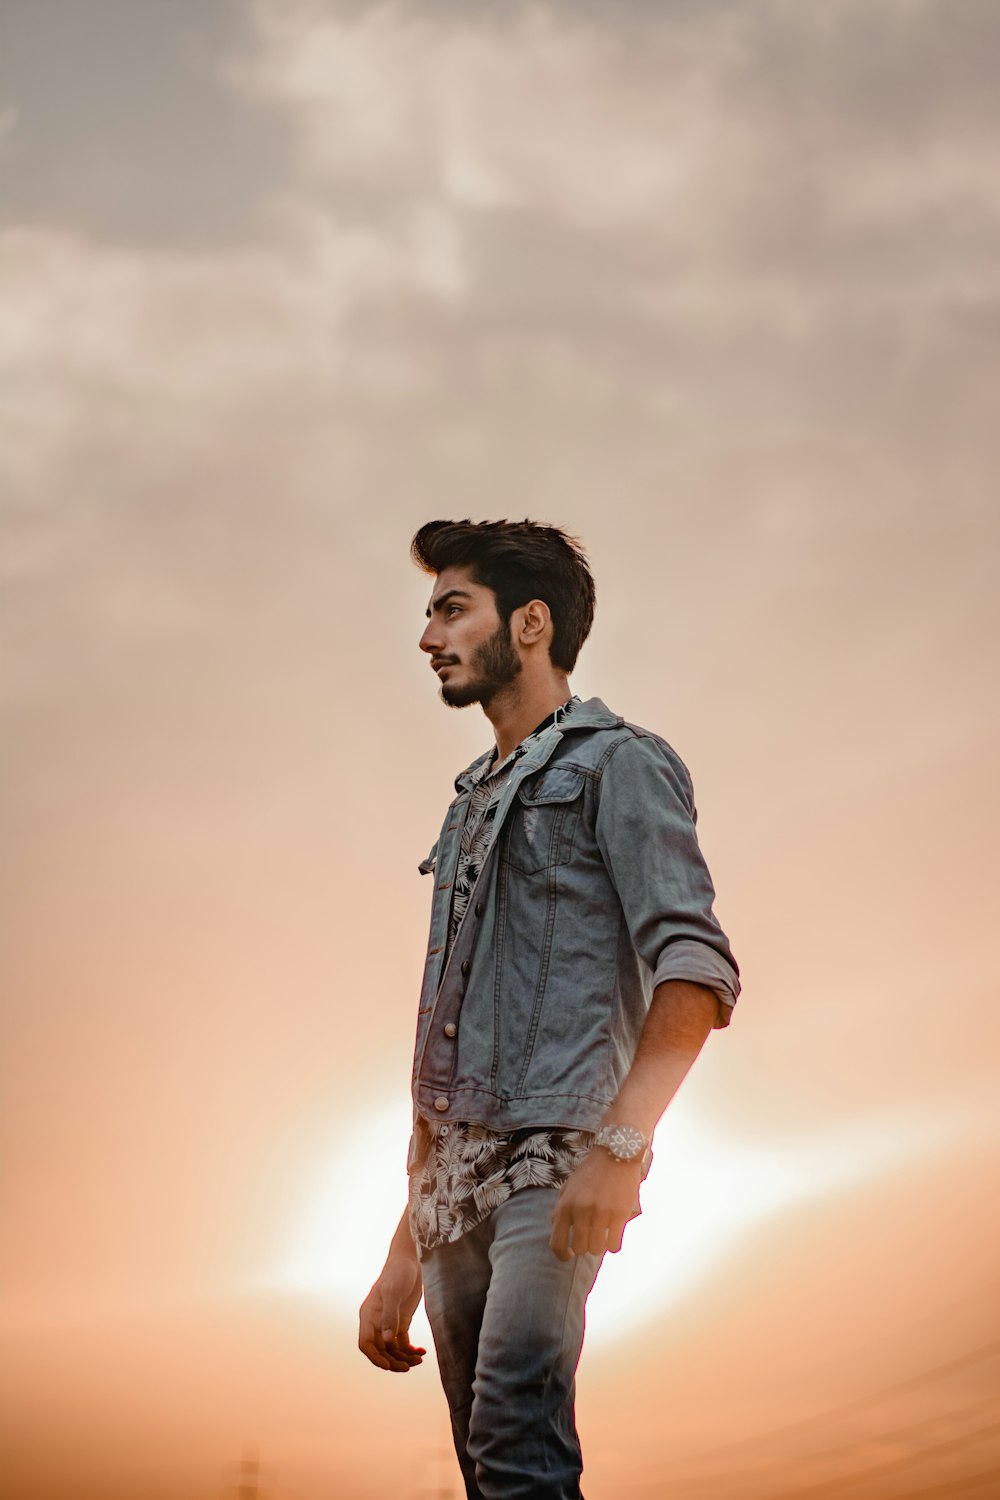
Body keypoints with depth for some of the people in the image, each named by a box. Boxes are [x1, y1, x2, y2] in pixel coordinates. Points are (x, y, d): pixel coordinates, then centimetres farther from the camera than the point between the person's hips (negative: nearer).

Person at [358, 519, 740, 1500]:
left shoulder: (618, 764, 2)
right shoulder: (472, 803, 25)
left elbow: (696, 971, -13)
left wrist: (621, 1145, -26)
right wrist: (405, 1256, 20)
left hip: (555, 1161, -8)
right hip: (456, 1182, 8)